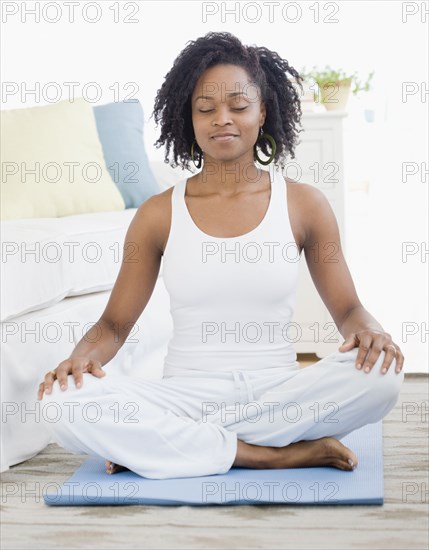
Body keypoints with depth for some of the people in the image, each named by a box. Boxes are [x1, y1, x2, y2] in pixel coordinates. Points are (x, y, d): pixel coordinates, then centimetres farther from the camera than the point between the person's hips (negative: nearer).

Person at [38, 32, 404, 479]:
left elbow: (347, 309, 10)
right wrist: (82, 355, -14)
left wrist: (367, 329, -15)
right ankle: (280, 454, -21)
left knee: (380, 374, -30)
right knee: (62, 402, -28)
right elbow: (115, 323, 9)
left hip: (277, 392, 1)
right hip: (185, 395, 0)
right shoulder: (159, 214, 6)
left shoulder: (304, 204, 6)